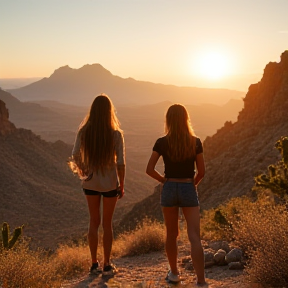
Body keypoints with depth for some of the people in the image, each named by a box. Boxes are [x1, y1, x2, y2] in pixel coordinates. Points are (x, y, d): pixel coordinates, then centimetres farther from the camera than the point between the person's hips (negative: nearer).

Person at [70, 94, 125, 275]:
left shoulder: (84, 132, -9)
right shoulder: (116, 134, -14)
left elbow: (76, 156, -7)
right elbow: (121, 163, -13)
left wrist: (84, 171, 12)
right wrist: (122, 186, 0)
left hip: (90, 183, 2)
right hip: (110, 184, -2)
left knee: (94, 222, 16)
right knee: (107, 223, 13)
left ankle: (95, 264, 21)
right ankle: (107, 265, 20)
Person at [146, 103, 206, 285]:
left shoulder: (162, 143, -6)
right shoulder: (196, 142, -5)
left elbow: (150, 170, -7)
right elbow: (202, 171, -1)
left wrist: (164, 180, 8)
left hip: (169, 189, 1)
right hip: (189, 190, -1)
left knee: (172, 234, 17)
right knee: (195, 237, -2)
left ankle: (174, 273, 29)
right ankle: (201, 281, -8)